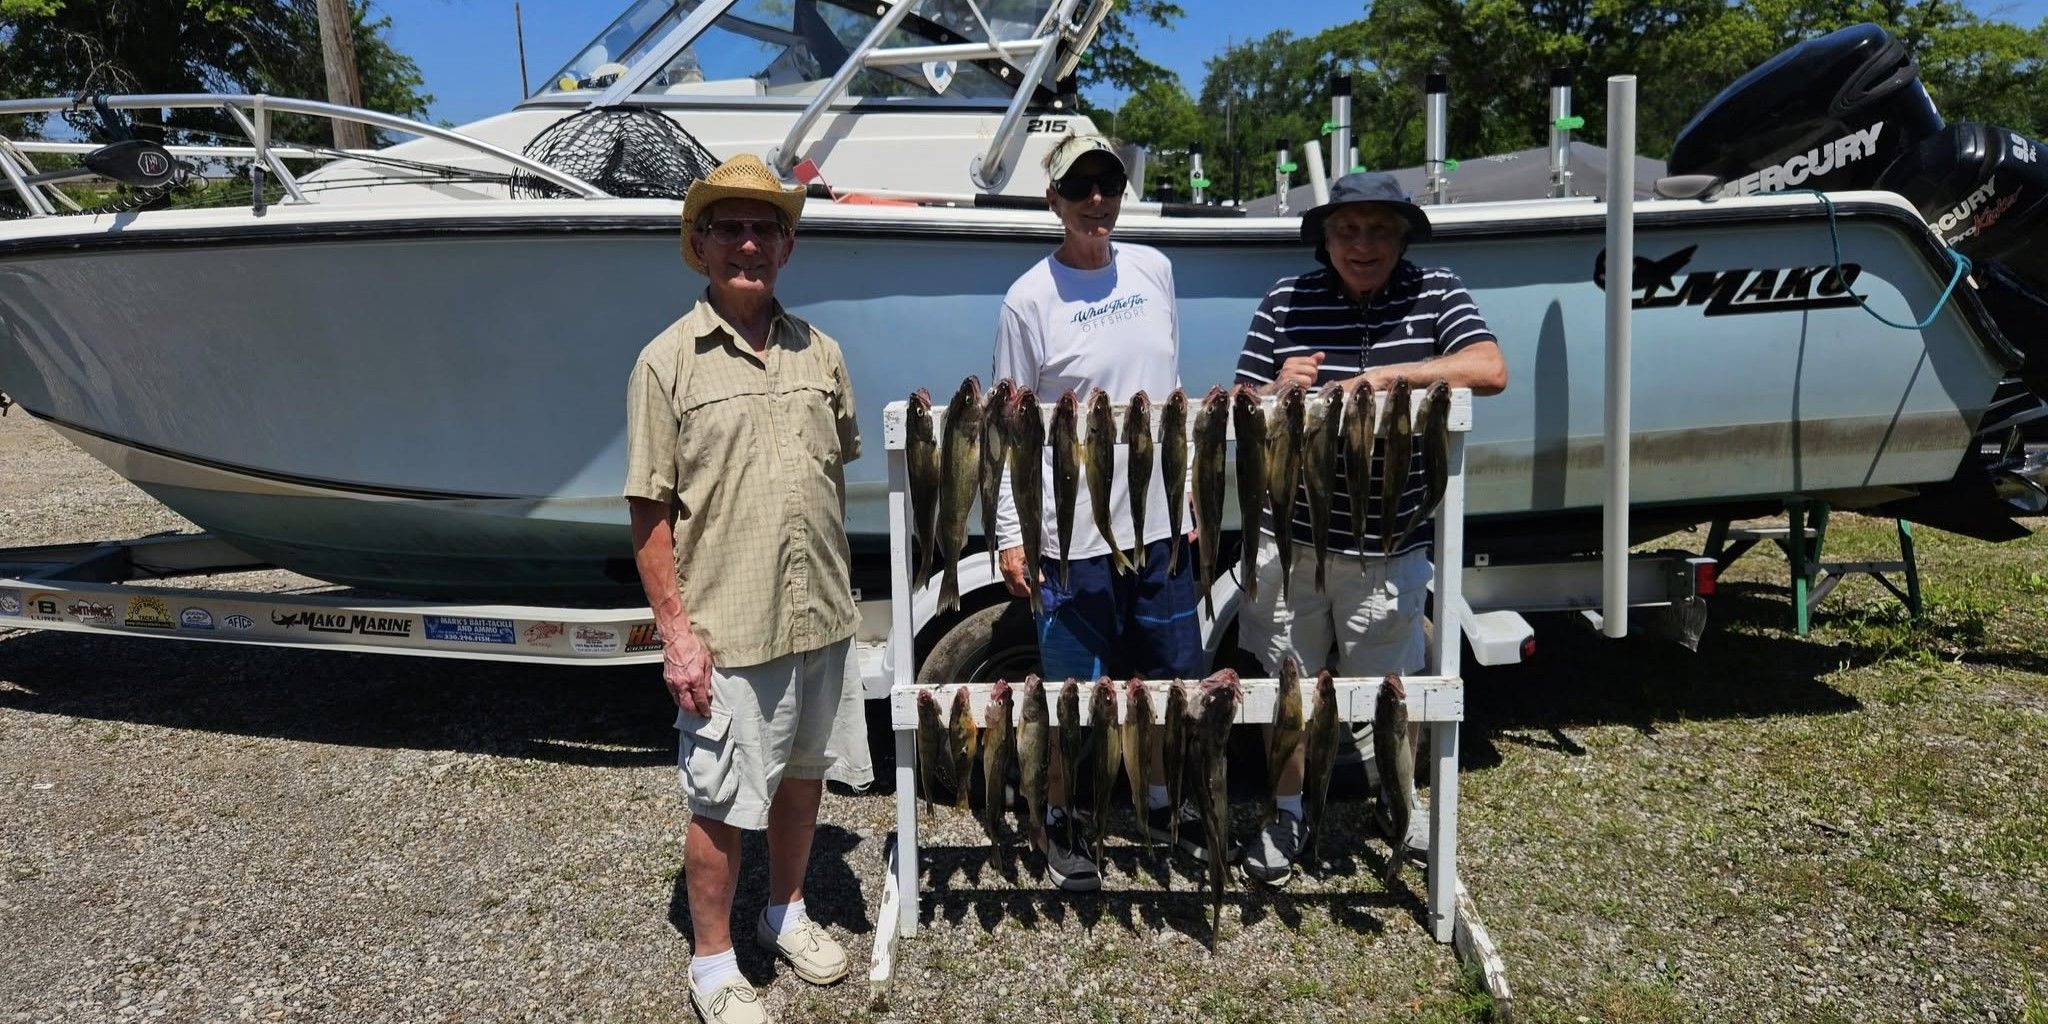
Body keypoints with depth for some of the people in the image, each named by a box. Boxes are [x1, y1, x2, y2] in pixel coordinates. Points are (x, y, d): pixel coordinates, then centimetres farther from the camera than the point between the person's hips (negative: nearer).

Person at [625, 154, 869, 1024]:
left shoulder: (819, 354, 6)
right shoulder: (668, 361, -8)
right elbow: (650, 511, -8)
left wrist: (837, 590, 12)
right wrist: (676, 630, -13)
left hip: (821, 620, 5)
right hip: (724, 630, -5)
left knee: (803, 774, 20)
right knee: (721, 804, 7)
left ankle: (786, 913, 43)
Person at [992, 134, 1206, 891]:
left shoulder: (1153, 270, 6)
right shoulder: (1029, 299, -8)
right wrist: (1010, 535, -9)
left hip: (1159, 516, 5)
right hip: (1072, 529, -5)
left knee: (1167, 673, 16)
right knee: (1071, 686, 7)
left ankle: (1159, 801, 38)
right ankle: (1059, 821, 28)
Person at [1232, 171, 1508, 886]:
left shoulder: (1435, 293, -1)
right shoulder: (1287, 301, 0)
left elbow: (1490, 371, -16)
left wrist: (1388, 374, -25)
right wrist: (1277, 390, -22)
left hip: (1390, 542, 0)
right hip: (1292, 536, 1)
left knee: (1393, 682, 16)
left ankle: (1399, 799, 41)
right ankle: (1289, 813, 32)